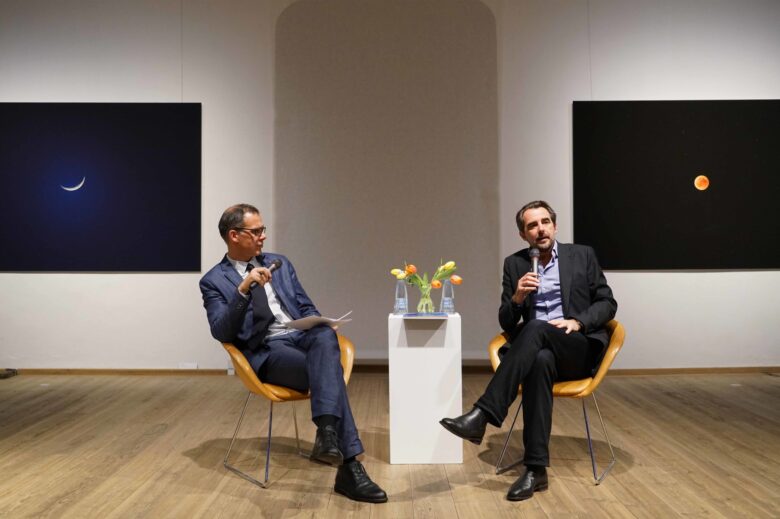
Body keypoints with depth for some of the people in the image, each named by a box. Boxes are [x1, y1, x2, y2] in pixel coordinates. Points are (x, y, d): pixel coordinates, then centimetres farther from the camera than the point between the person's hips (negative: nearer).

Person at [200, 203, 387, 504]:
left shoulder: (279, 263, 20)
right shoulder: (214, 281, 6)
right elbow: (221, 333, -9)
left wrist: (319, 327, -3)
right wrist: (243, 290, -22)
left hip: (304, 336, 4)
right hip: (266, 351, -4)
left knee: (326, 335, -36)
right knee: (328, 371, -33)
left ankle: (327, 432, -47)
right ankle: (349, 467, -32)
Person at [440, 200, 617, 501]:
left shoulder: (582, 255, 7)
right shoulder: (514, 264, 10)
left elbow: (607, 303, 6)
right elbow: (506, 324, 7)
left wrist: (577, 321, -12)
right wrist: (517, 298, -15)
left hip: (580, 349, -1)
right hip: (541, 350, 1)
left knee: (536, 328, -35)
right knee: (540, 360, -38)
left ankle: (482, 415, -40)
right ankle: (536, 469, -36)